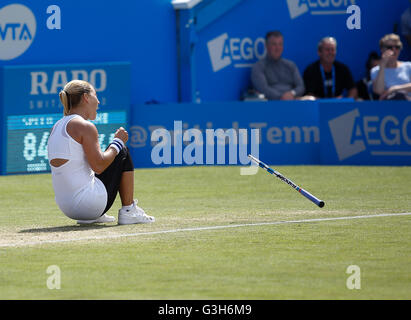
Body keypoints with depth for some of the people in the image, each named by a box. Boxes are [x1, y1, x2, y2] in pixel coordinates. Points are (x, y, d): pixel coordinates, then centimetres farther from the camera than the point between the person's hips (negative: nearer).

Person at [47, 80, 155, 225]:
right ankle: (128, 211, 11)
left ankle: (88, 217, 22)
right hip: (90, 204, -9)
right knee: (123, 153, 11)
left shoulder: (57, 127, 14)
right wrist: (118, 142, 0)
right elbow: (98, 166, -16)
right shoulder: (85, 126, -12)